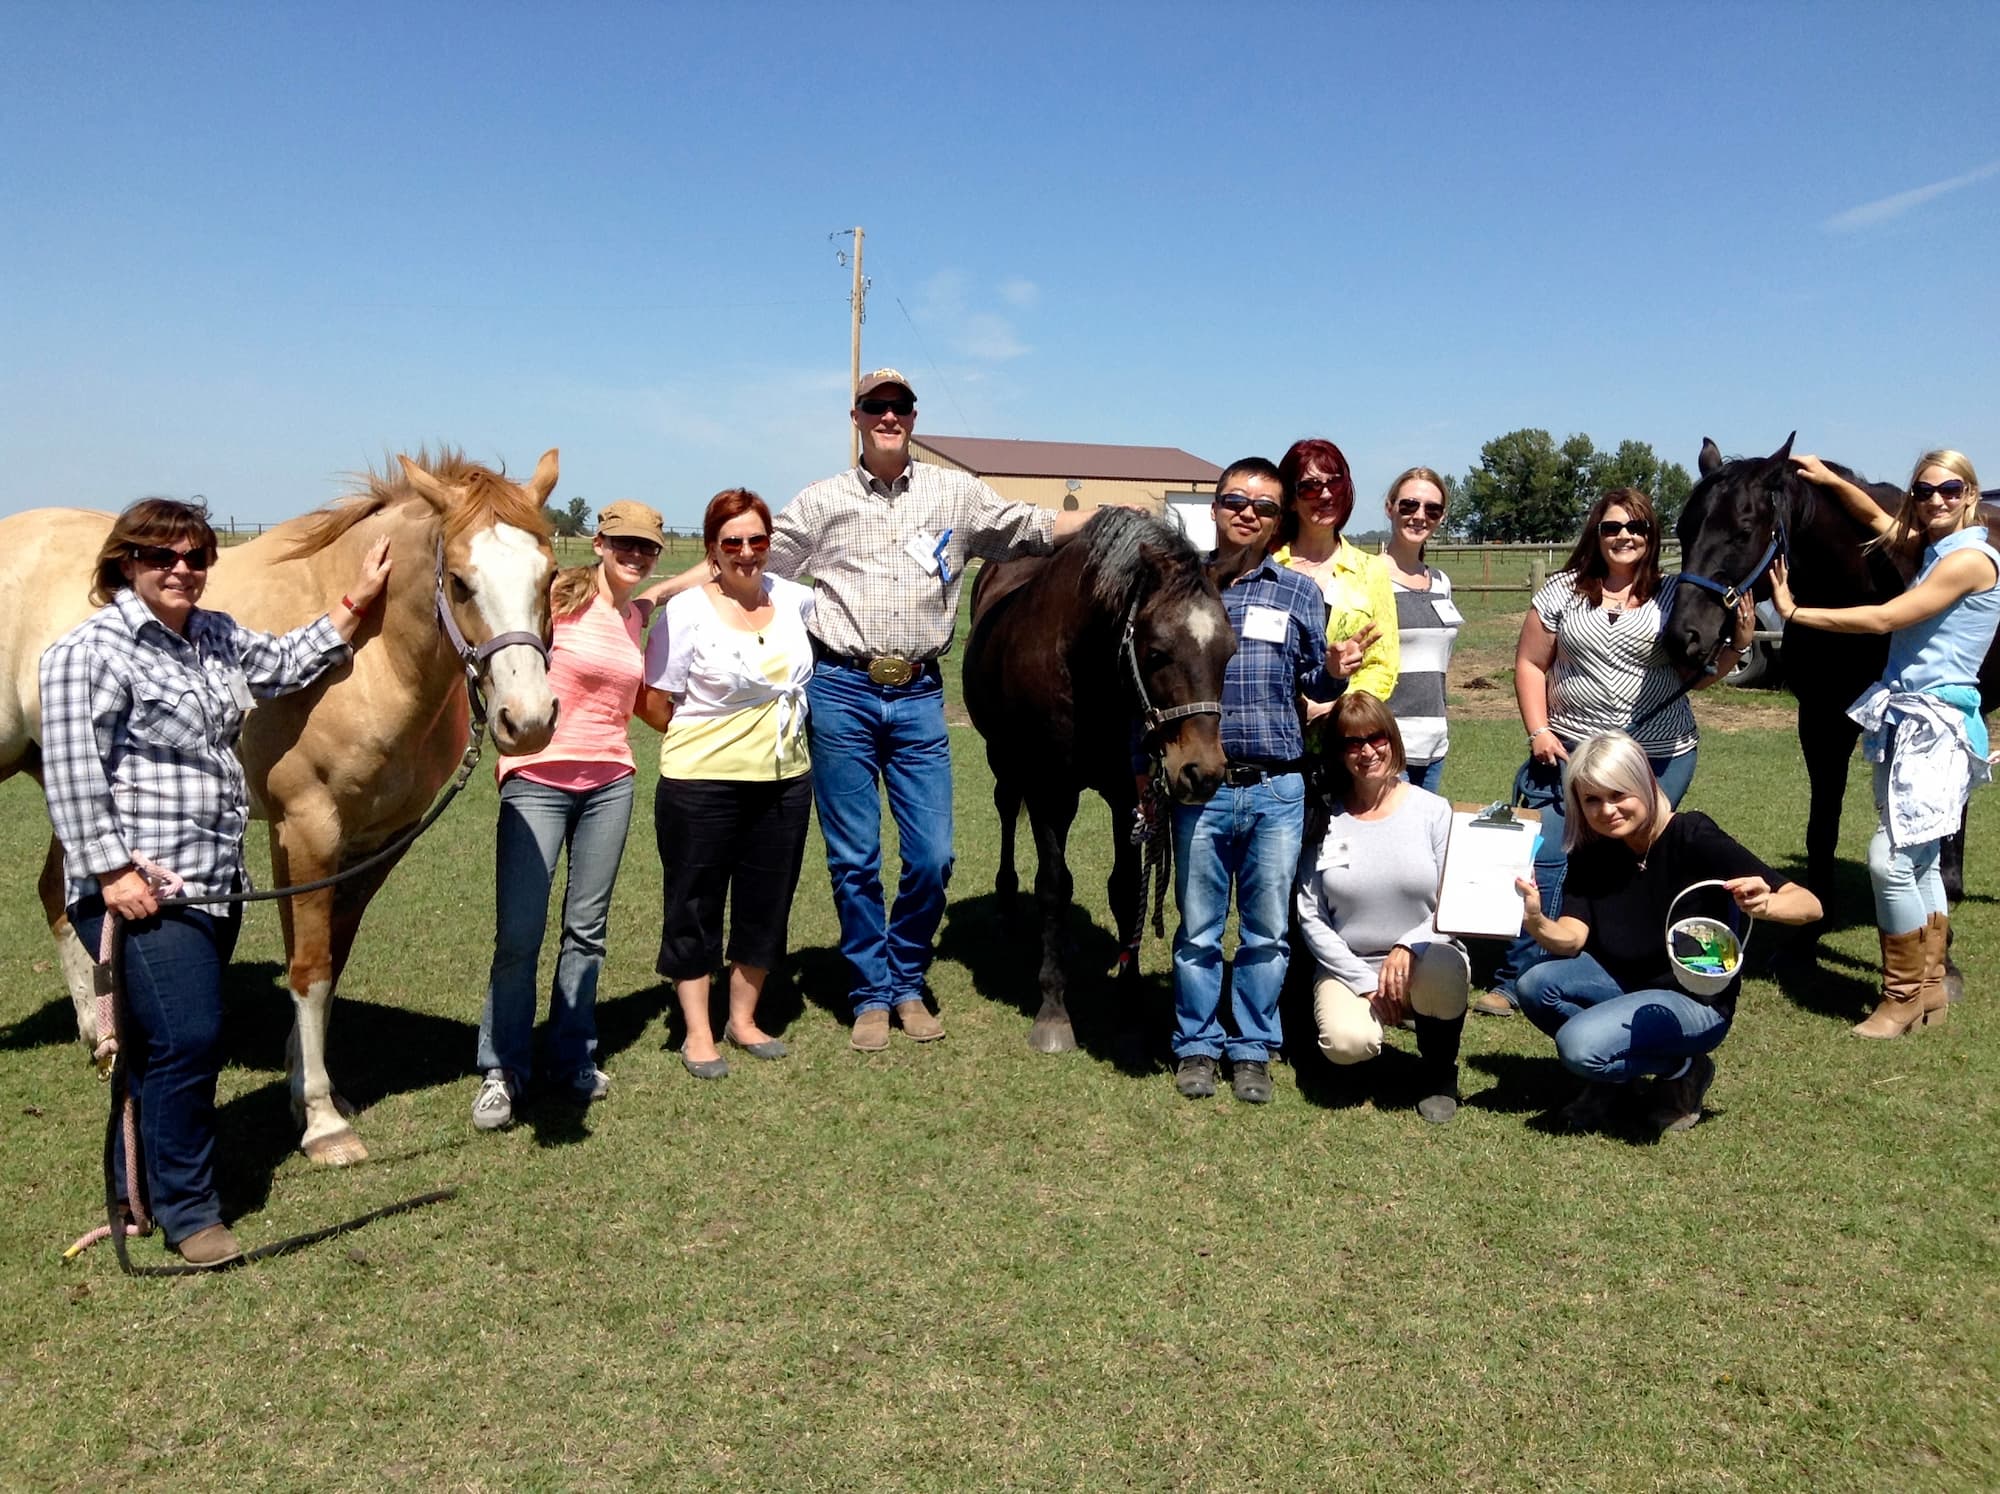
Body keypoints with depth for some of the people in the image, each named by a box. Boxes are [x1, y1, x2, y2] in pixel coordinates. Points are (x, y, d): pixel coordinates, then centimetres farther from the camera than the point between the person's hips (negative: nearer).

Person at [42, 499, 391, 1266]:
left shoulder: (215, 635, 12)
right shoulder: (91, 650, -11)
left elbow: (285, 665, 26)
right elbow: (72, 774, -16)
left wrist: (359, 600, 20)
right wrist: (113, 872, -20)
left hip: (214, 887, 8)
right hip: (144, 893, -8)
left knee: (163, 1044, 18)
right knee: (186, 1043, -8)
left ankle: (139, 1186, 33)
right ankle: (189, 1212, 7)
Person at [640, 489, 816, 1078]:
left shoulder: (794, 599, 3)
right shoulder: (685, 613, -11)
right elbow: (653, 702, -8)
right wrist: (704, 738, -3)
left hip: (785, 781, 5)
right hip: (702, 786, -5)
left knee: (767, 902, 12)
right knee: (695, 903, 5)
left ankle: (743, 1019, 30)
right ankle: (698, 1033, 20)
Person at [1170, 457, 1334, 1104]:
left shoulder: (1300, 594, 6)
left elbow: (1314, 687, 10)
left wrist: (1334, 672, -13)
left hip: (1277, 790, 1)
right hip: (1200, 786, 0)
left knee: (1267, 930, 9)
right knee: (1198, 929, 9)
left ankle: (1253, 1049, 24)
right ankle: (1196, 1046, 24)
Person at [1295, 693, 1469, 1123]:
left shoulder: (1432, 810, -2)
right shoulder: (1324, 821, -2)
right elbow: (1311, 916, -2)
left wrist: (1408, 947, -23)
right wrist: (1366, 983, -10)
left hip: (1424, 959, 0)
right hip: (1348, 966, 0)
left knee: (1442, 972, -36)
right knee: (1347, 1044, -30)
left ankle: (1440, 1072, -3)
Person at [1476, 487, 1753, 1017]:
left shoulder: (1674, 595, 2)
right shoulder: (1563, 591, 3)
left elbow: (1695, 675, 6)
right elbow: (1530, 663, 5)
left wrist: (1738, 644, -11)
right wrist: (1539, 731, -4)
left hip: (1660, 759, 0)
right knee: (1545, 863, -2)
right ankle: (1514, 979, 6)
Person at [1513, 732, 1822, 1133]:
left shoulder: (1693, 837, -20)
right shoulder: (1590, 854, -5)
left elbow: (1809, 905, -23)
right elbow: (1570, 939, -16)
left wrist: (1763, 904, -46)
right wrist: (1535, 921, -39)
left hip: (1696, 1001, -5)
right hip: (1624, 982, 5)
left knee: (1578, 1045, -28)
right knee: (1535, 985, -22)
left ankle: (1683, 1069, 2)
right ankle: (1611, 1072, 6)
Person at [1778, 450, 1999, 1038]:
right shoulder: (1933, 550, 13)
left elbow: (1884, 619, -18)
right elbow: (1877, 519, 30)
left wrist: (1794, 613, -13)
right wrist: (1829, 478, 18)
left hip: (1935, 727, -10)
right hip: (1906, 722, 10)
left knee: (1890, 860, -14)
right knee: (1919, 861, 14)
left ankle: (1903, 996, -1)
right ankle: (1930, 989, 24)